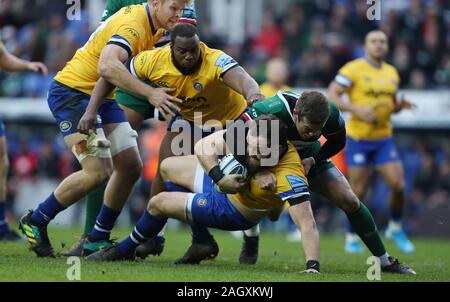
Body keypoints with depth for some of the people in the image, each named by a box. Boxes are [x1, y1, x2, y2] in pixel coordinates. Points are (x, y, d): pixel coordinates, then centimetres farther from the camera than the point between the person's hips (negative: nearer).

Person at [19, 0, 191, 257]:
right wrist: (150, 93, -46)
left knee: (131, 168, 2)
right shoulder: (133, 24, -25)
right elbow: (107, 66, -42)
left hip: (101, 97, 10)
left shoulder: (154, 27, 4)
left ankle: (98, 239, 15)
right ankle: (35, 222, 0)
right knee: (98, 172, -17)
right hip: (72, 91, -10)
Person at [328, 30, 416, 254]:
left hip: (384, 138, 5)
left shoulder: (392, 73, 11)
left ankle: (395, 228, 17)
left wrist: (400, 105, -2)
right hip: (358, 139, -5)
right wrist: (357, 109, -23)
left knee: (398, 185, -6)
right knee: (358, 191, -2)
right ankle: (352, 237, 15)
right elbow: (332, 96, -12)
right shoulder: (353, 69, -8)